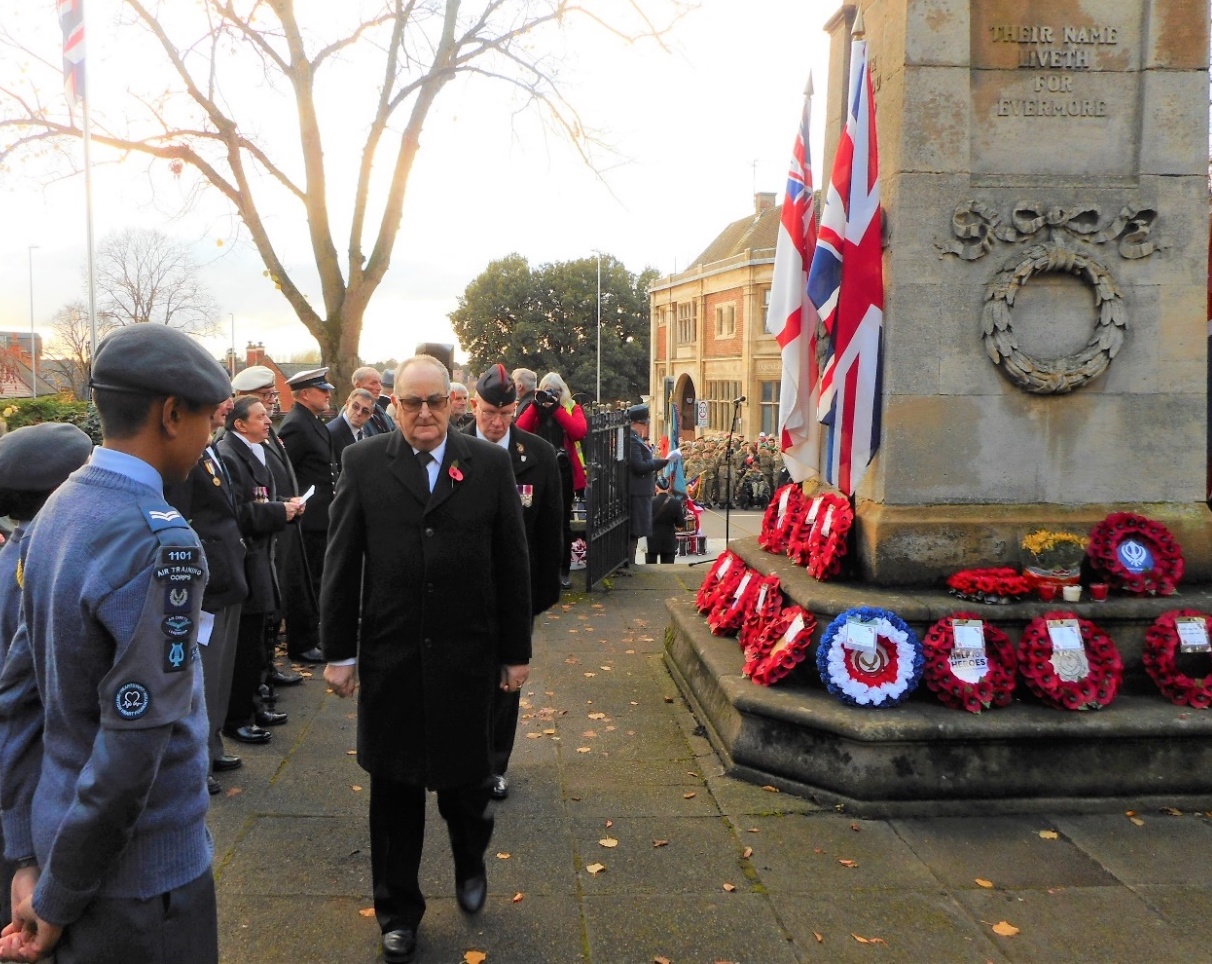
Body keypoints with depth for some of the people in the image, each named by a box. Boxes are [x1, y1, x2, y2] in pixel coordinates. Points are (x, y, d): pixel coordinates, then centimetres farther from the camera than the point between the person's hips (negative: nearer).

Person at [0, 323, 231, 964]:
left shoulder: (57, 511, 0)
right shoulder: (160, 542, -26)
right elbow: (133, 745, -26)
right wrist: (59, 898, -12)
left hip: (59, 832, 8)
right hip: (141, 869, -7)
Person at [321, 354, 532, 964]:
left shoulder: (489, 464, -2)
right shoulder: (363, 464, -1)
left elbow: (511, 564, 0)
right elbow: (342, 565, 0)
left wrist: (516, 651, 1)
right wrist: (338, 652, -1)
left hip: (467, 656, 0)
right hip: (389, 657, 0)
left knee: (464, 778, 15)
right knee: (394, 790, 13)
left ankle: (470, 863, 47)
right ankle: (398, 911, 33)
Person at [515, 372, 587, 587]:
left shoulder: (572, 408, 7)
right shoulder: (534, 409, 12)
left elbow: (580, 431, -13)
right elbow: (519, 430, -6)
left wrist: (557, 408, -14)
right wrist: (536, 405, -11)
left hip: (564, 472, -1)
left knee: (563, 522, 4)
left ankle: (563, 571, 10)